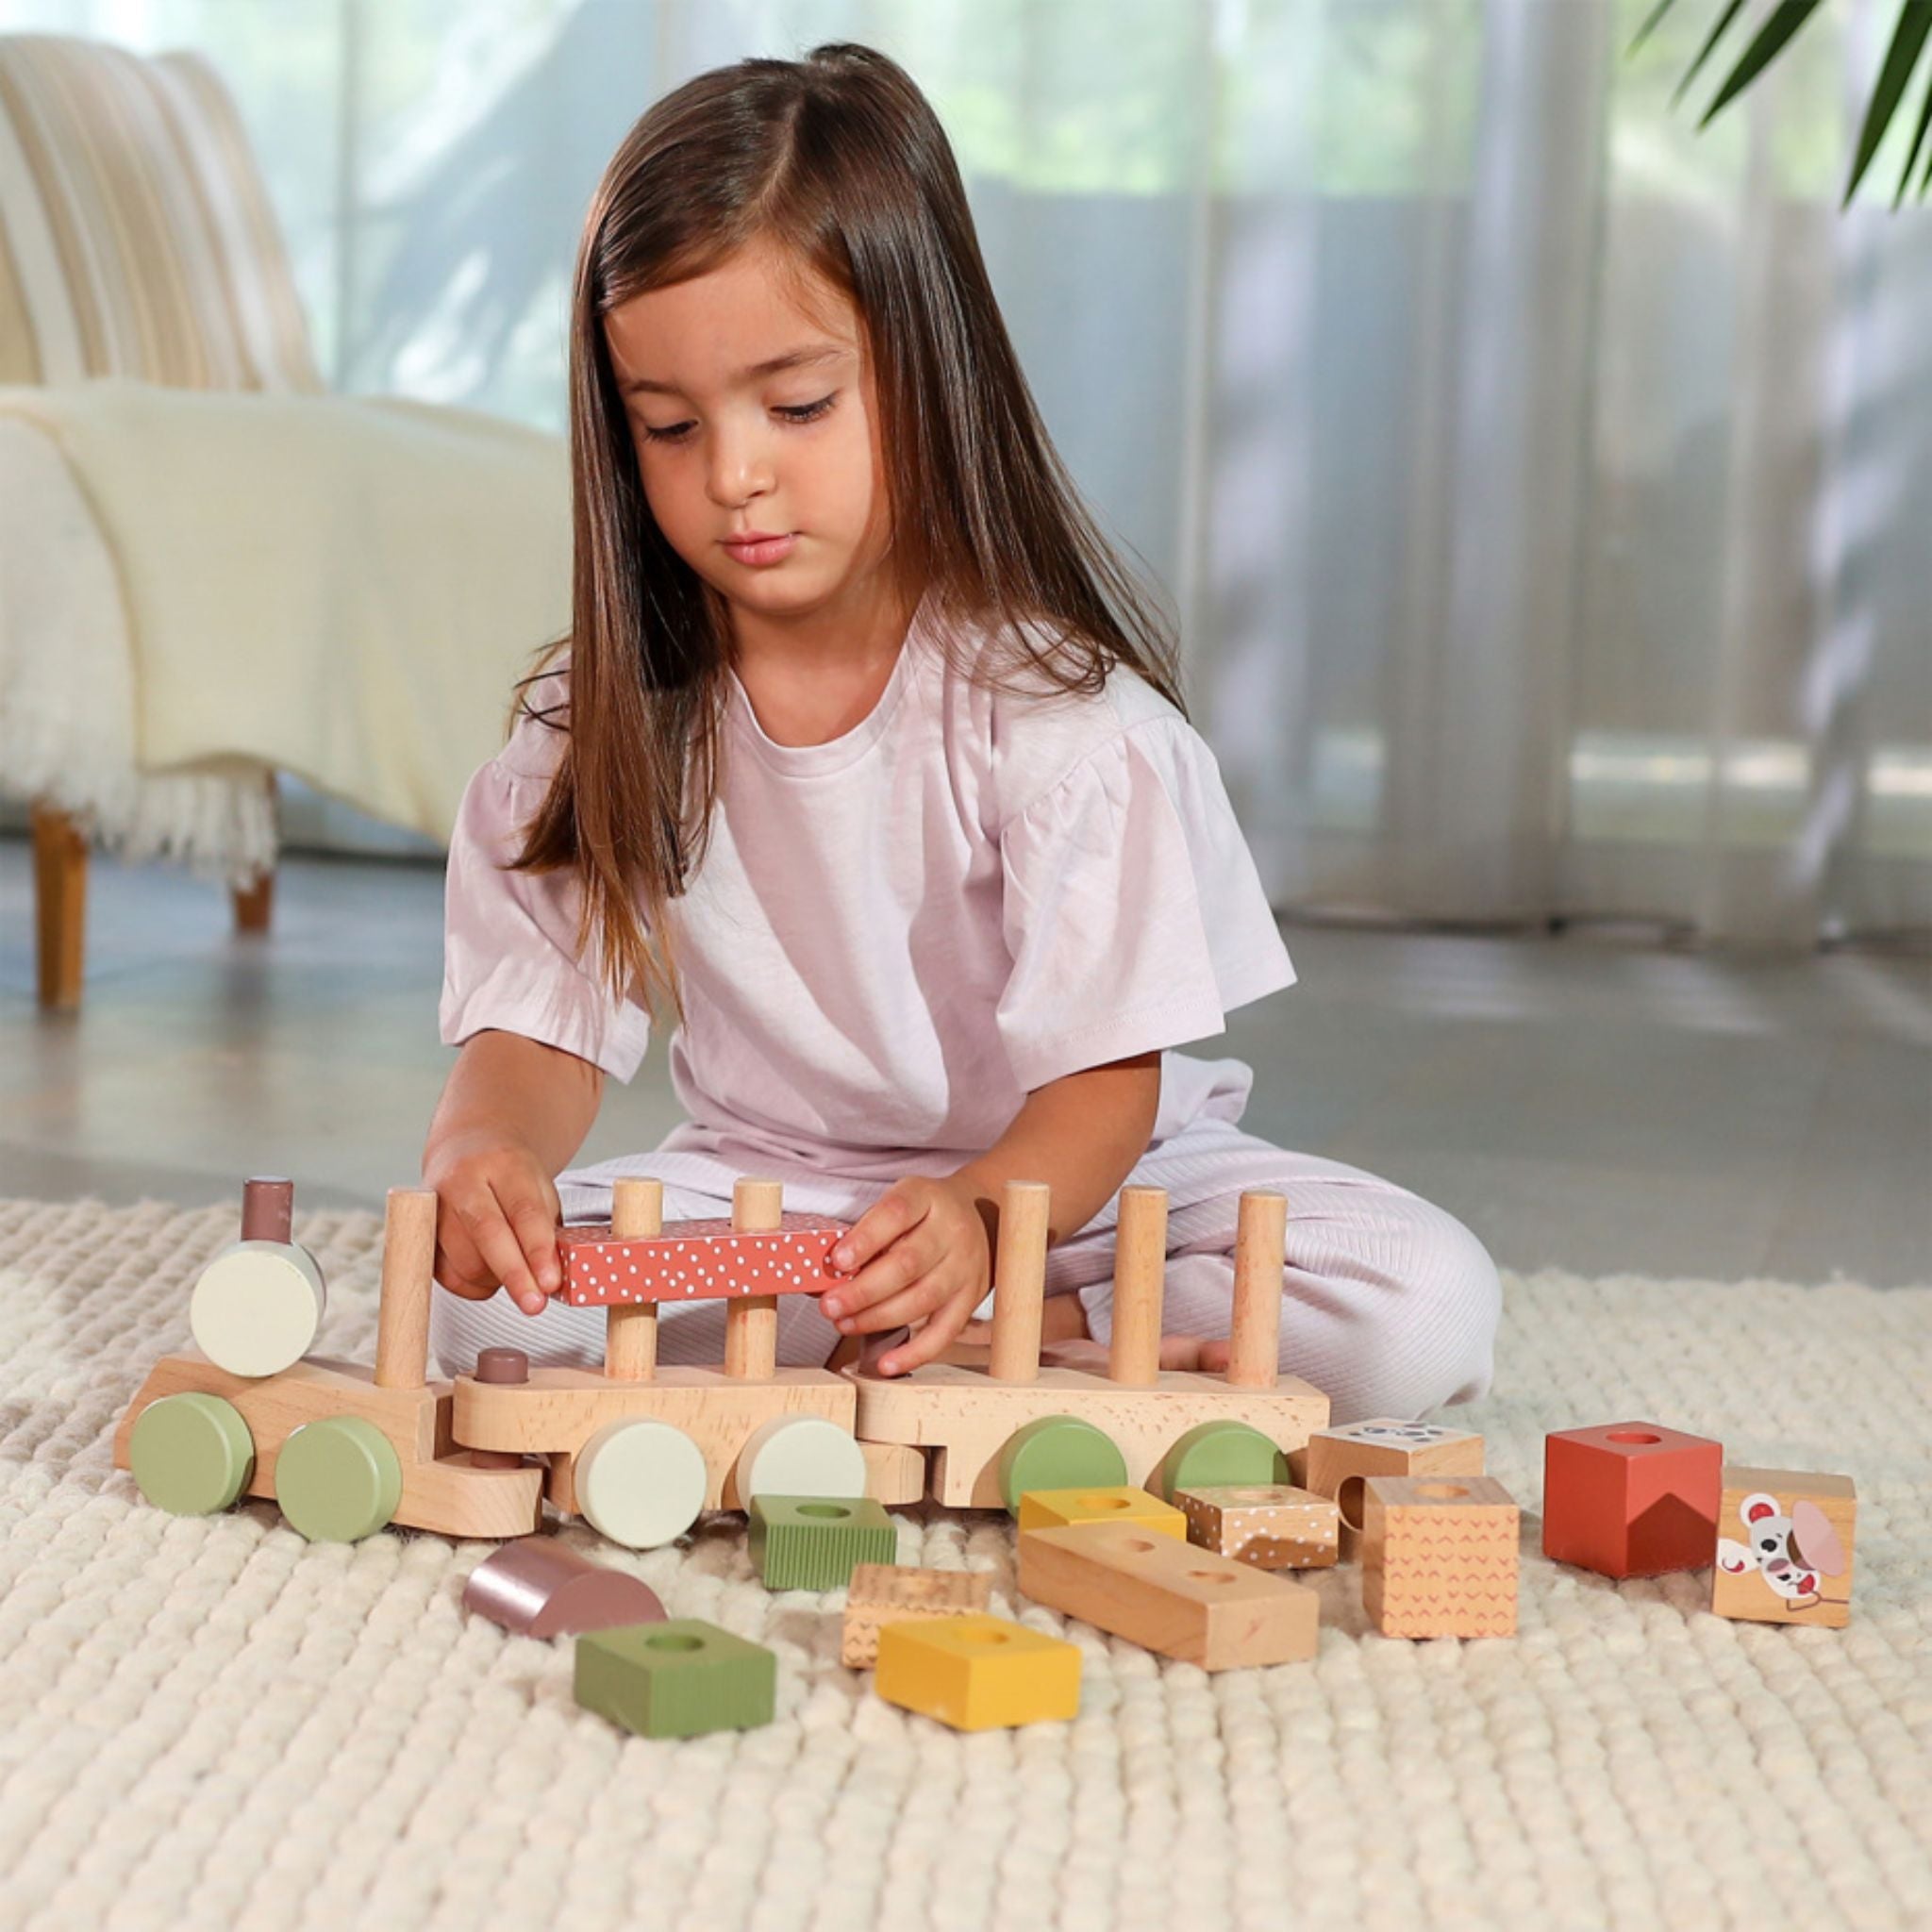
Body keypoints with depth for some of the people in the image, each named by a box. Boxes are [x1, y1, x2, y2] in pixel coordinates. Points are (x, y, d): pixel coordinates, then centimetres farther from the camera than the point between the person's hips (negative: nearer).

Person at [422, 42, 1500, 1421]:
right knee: (492, 1293, -29)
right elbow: (540, 1028, -6)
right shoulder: (603, 722, -5)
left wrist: (980, 1219, -44)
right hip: (763, 1192, 3)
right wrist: (483, 1149, -32)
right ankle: (1049, 1344, -19)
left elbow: (1104, 1076, -21)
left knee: (1427, 1310, -26)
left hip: (1065, 1181, -3)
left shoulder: (1054, 704, -18)